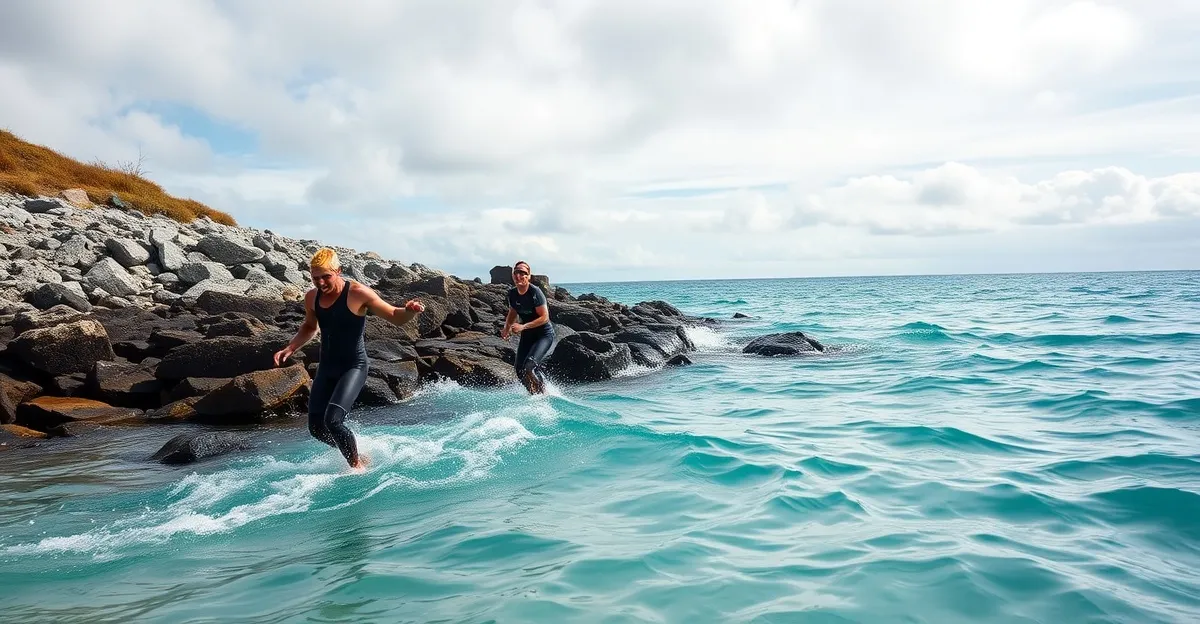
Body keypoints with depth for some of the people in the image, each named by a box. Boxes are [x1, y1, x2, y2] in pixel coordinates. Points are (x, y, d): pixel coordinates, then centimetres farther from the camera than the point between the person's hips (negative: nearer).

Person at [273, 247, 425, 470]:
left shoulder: (357, 293, -15)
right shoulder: (312, 298, 3)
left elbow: (395, 316, -13)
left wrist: (410, 310, -35)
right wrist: (289, 348, 9)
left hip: (354, 367, -7)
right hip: (326, 368, 7)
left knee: (333, 420, -21)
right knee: (316, 427, 6)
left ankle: (356, 465, 4)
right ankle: (355, 456, 31)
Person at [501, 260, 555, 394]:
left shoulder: (535, 292, -22)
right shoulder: (512, 293, -1)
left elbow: (544, 317, -23)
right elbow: (512, 313, 16)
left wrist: (523, 326, -28)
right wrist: (506, 328, -1)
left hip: (544, 334, -7)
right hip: (527, 334, 7)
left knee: (530, 365, -23)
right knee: (519, 368, 1)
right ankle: (534, 394, 20)